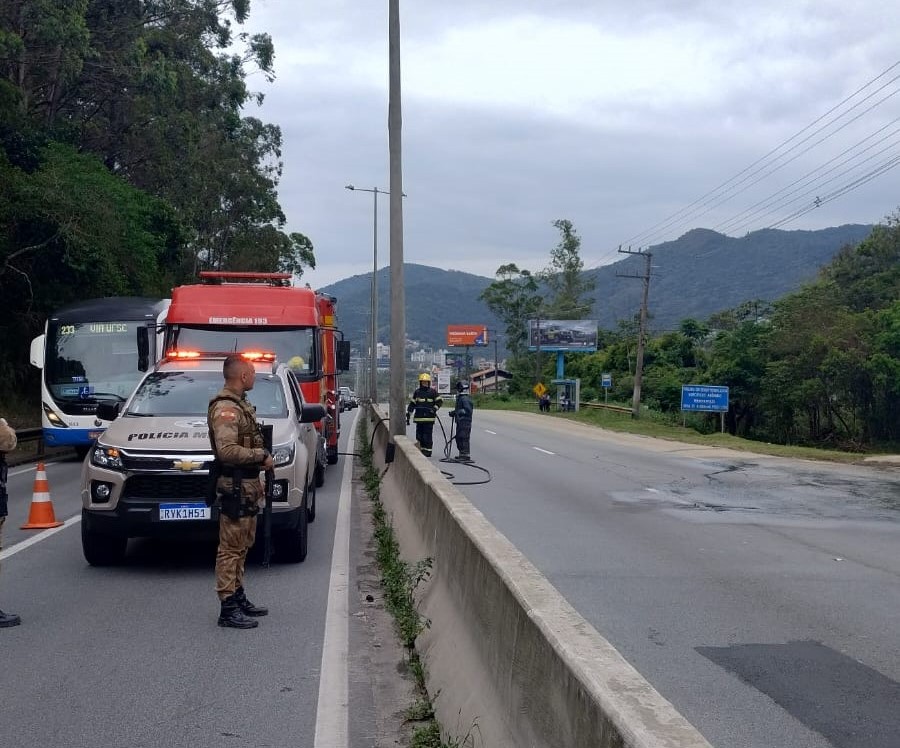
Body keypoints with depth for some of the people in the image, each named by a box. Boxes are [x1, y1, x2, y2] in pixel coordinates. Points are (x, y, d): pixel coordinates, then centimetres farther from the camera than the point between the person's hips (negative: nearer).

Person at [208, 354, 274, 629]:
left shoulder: (240, 404, 17)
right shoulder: (225, 408, -17)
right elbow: (227, 449, -28)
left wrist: (261, 459, 15)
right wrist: (261, 456, -18)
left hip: (247, 485, 11)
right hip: (235, 486, -11)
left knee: (242, 546, 17)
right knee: (231, 548, -6)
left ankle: (238, 597, 27)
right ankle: (229, 609, -3)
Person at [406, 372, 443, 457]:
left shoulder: (432, 391, 3)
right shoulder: (417, 391, 11)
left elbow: (440, 401, 6)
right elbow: (412, 404, 13)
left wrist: (435, 408, -10)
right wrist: (408, 415, 10)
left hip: (429, 418, -3)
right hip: (419, 417, 3)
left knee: (427, 435, -5)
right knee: (419, 435, 6)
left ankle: (427, 451, 0)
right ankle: (421, 450, 15)